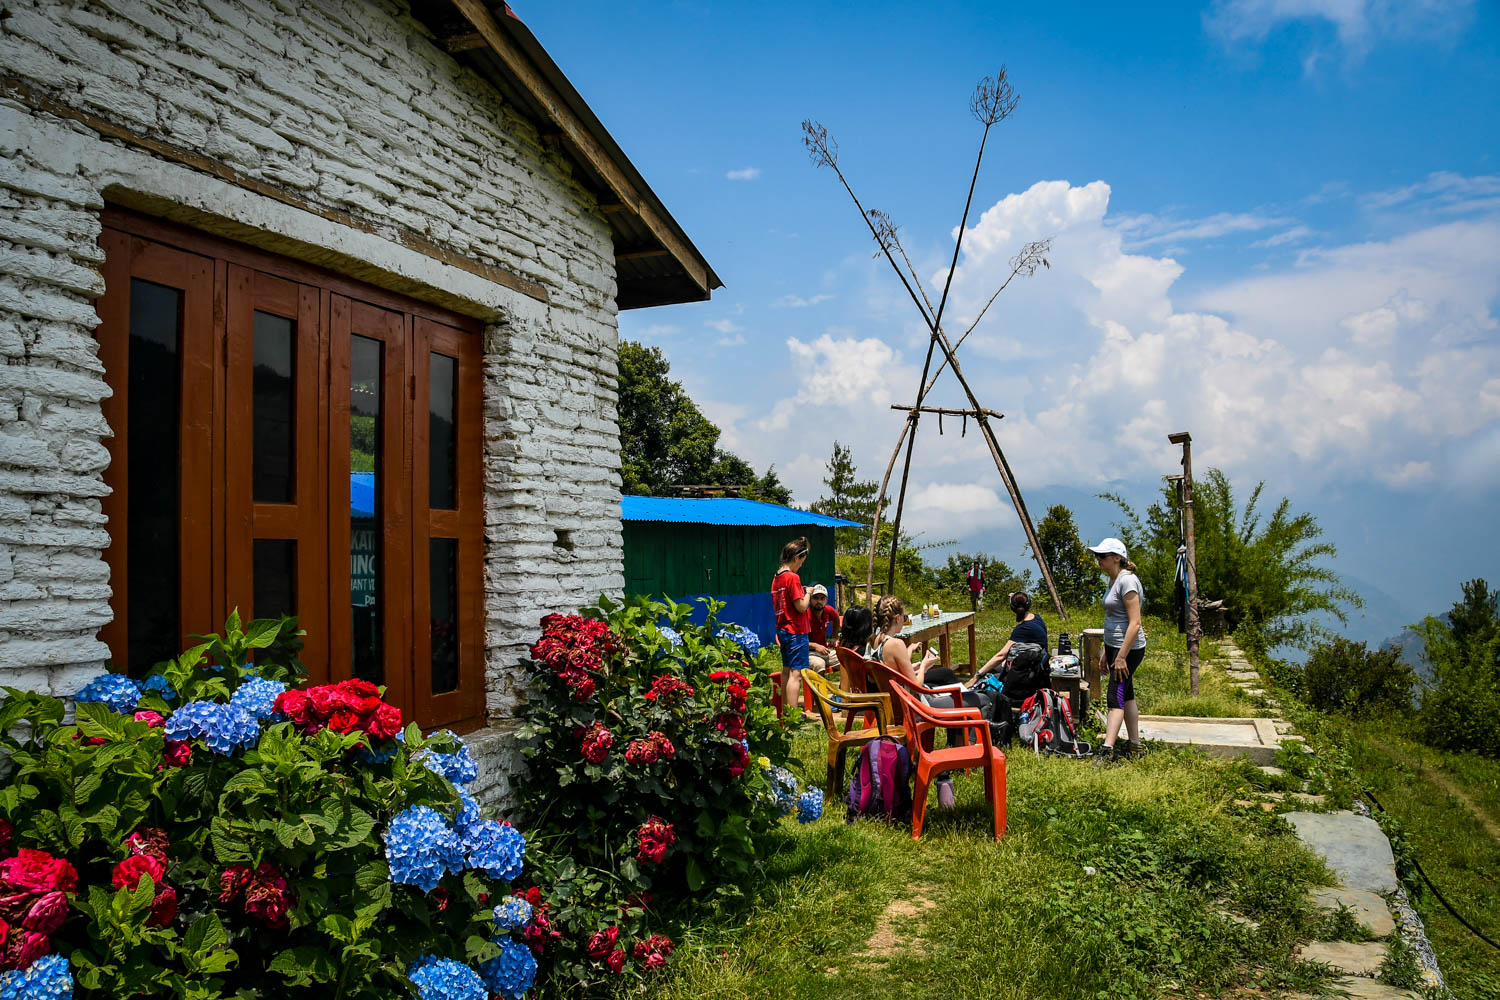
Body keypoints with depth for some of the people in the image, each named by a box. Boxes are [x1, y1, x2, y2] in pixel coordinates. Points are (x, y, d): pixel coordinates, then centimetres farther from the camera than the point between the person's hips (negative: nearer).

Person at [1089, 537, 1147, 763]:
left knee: (1115, 696, -13)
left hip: (1128, 649, -10)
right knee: (1126, 695, 14)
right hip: (1115, 646, 10)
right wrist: (1106, 652, 21)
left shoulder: (1127, 581, -18)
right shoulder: (1114, 580, 14)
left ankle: (1107, 750, -15)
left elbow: (1134, 623, -22)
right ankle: (1134, 746, 23)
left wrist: (1121, 657, -23)